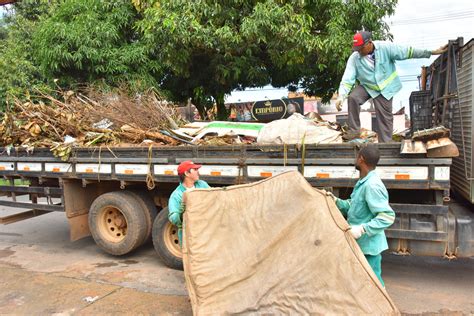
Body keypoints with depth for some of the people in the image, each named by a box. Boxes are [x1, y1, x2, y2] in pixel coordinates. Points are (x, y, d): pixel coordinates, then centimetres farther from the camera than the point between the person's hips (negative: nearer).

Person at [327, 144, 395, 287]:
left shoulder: (372, 185, -23)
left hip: (369, 245, -10)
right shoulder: (363, 182, 8)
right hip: (361, 244, 10)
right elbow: (353, 207, 18)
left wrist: (362, 229, -30)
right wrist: (337, 202, 4)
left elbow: (388, 216, -26)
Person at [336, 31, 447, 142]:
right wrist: (341, 96, -36)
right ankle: (354, 130, -15)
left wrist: (432, 52, -16)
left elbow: (407, 52, -16)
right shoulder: (354, 58, -18)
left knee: (385, 117, 1)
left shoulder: (385, 47, -20)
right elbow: (347, 79, -22)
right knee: (352, 97, -28)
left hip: (385, 87, 0)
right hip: (366, 86, 1)